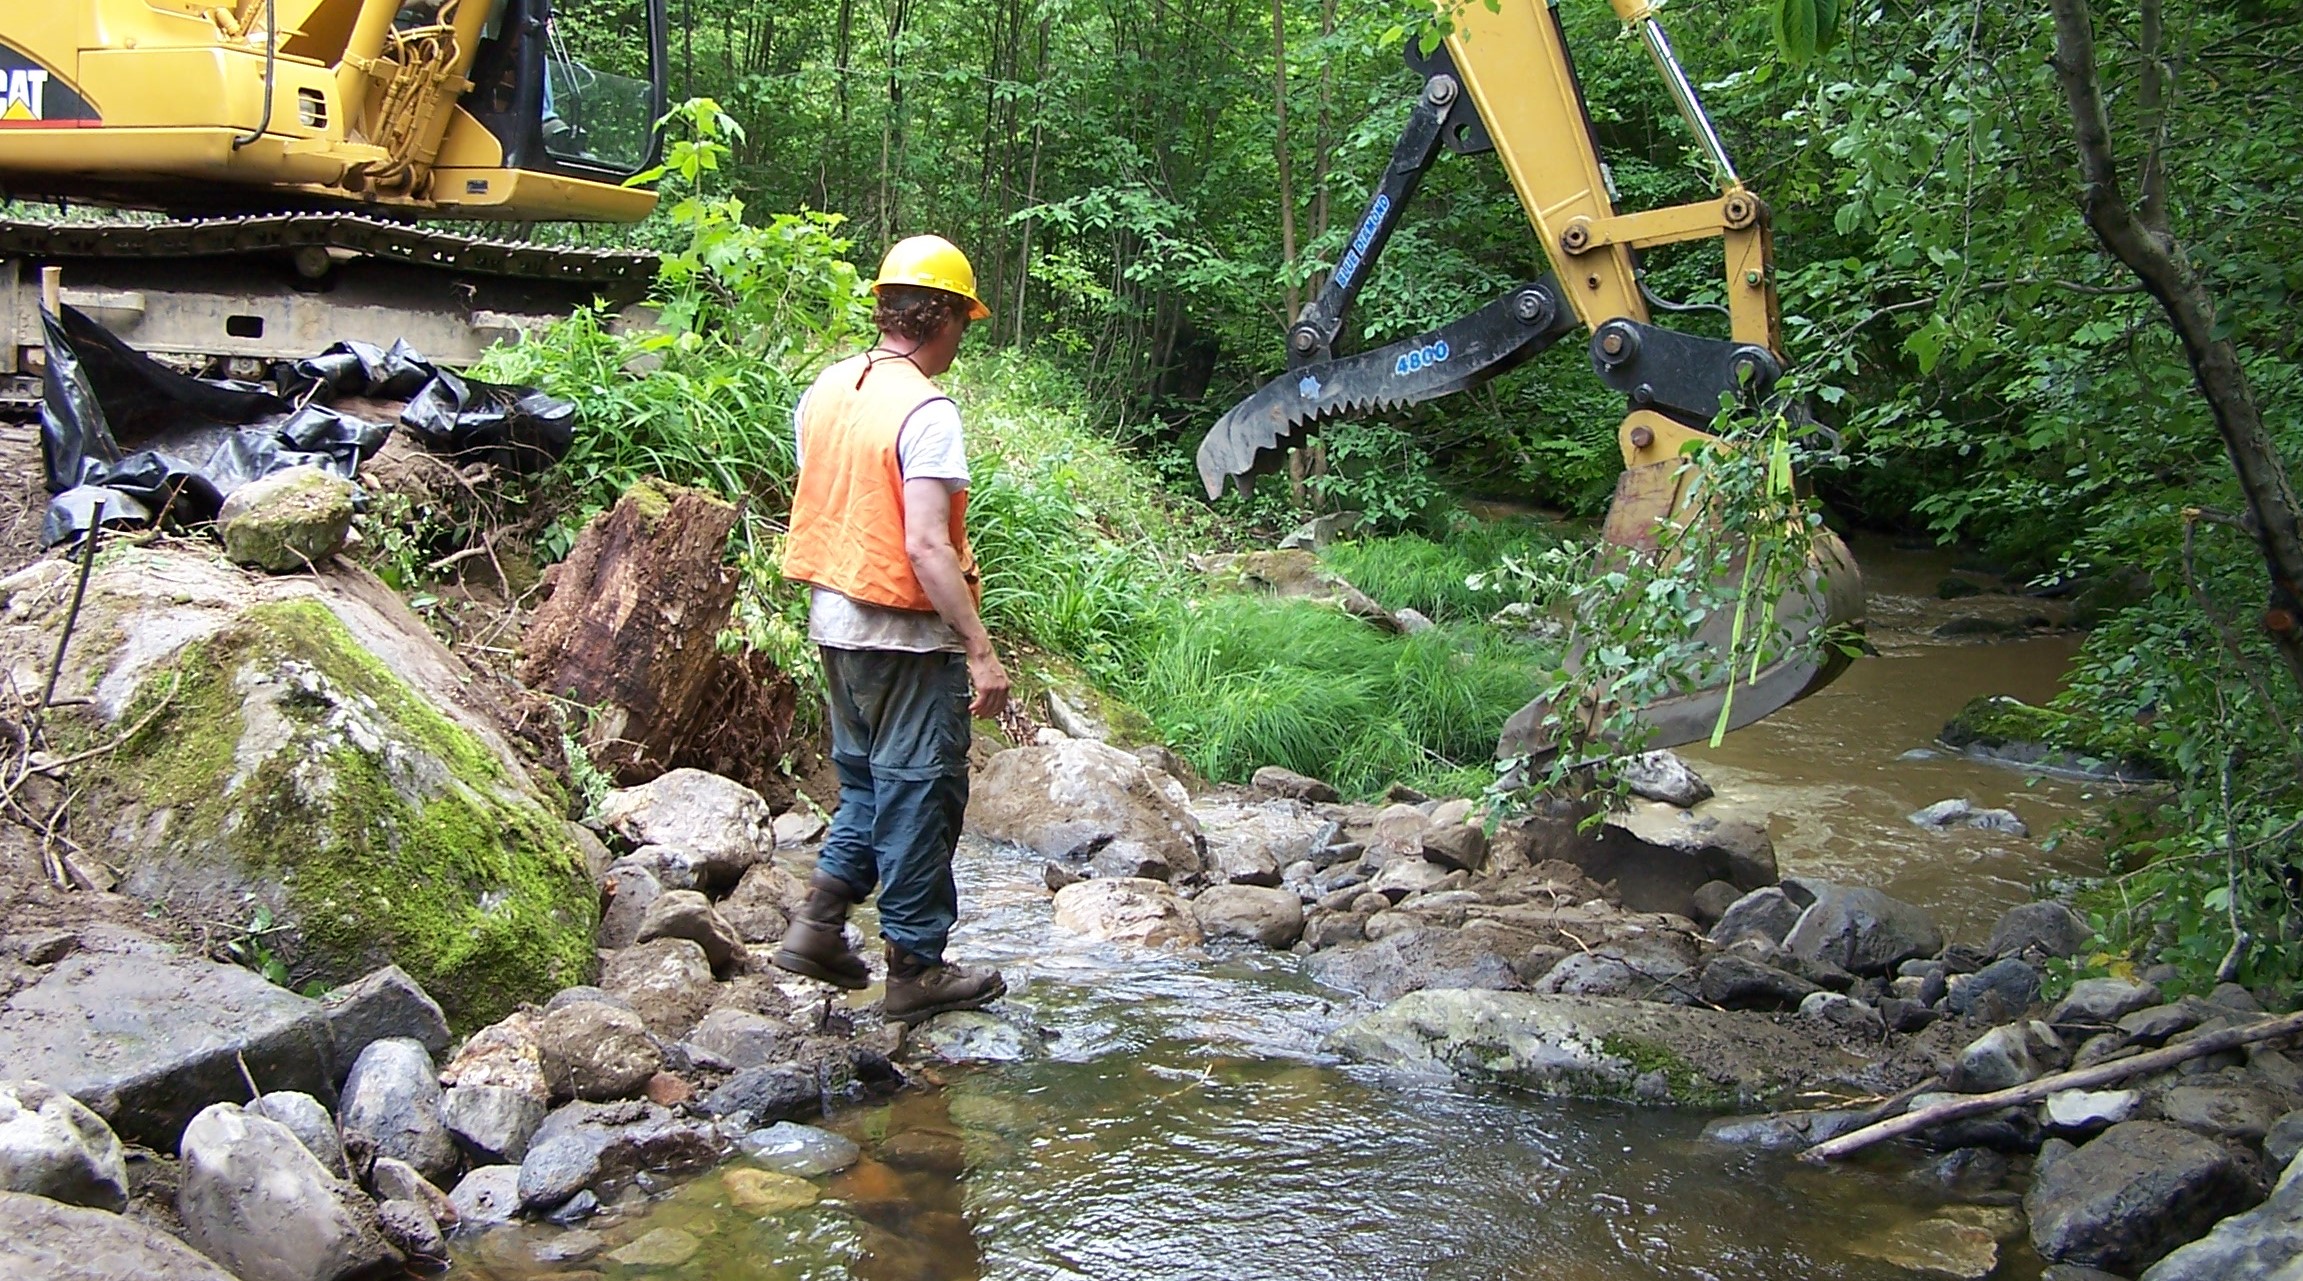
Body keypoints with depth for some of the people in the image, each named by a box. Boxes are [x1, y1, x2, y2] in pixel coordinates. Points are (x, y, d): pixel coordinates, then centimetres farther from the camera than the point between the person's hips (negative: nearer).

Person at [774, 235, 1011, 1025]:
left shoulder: (826, 390, 6)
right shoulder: (925, 411, -18)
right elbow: (927, 546, -24)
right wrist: (980, 650, -21)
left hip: (833, 616, 8)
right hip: (904, 632, -8)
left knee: (867, 779, 22)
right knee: (918, 791, 3)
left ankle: (820, 919, 15)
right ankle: (915, 967, 12)